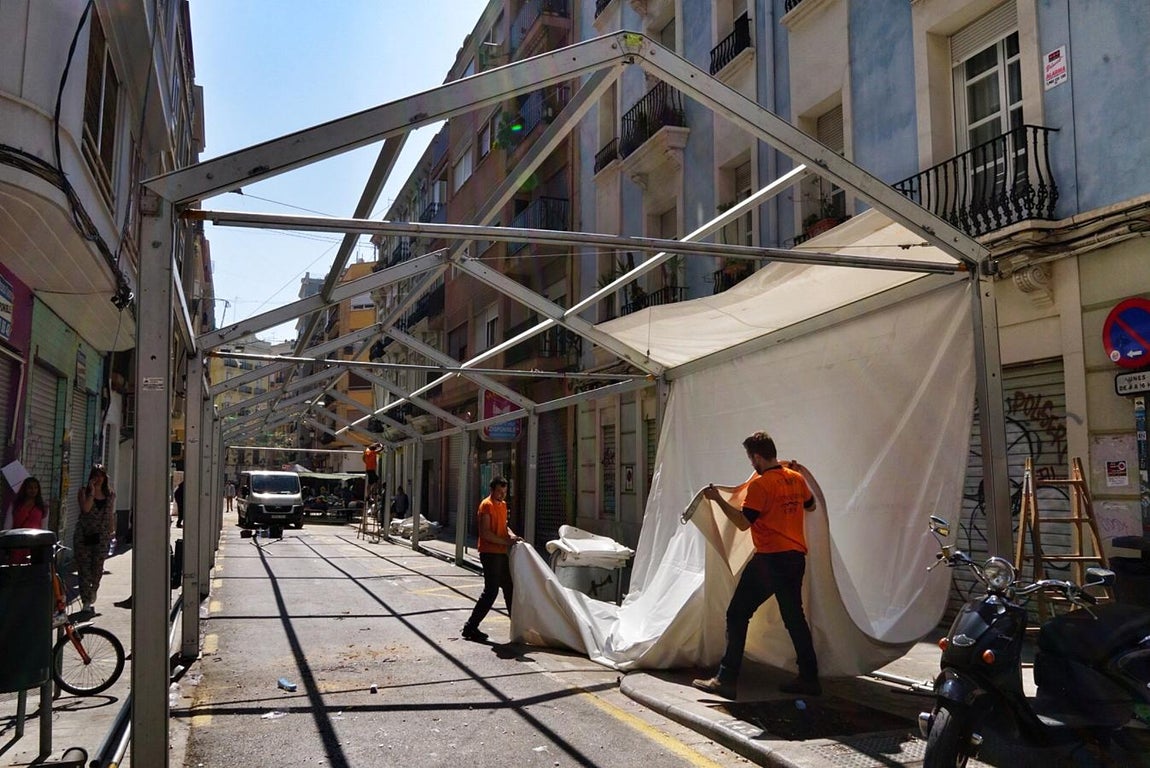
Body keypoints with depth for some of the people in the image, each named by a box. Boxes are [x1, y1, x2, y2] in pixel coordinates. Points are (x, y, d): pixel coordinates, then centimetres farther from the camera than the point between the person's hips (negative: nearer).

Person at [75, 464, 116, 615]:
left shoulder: (110, 494, 9)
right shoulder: (84, 491, 2)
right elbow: (86, 509, -14)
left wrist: (112, 532, 11)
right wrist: (92, 492, -14)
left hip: (102, 536, 2)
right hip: (84, 535, -2)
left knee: (98, 568, 4)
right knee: (84, 567, -3)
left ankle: (92, 592, 30)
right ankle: (86, 602, 0)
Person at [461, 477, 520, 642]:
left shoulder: (503, 504, 14)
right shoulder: (487, 505, -13)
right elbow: (486, 533, -20)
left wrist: (511, 534, 3)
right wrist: (507, 541, -21)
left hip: (502, 553, 9)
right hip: (490, 553, -9)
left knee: (509, 588, 14)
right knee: (491, 591, -9)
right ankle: (471, 627, -3)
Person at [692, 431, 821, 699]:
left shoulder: (760, 484, -13)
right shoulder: (796, 478, 9)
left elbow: (743, 523, -15)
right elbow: (810, 505, 27)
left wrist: (718, 499, -8)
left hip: (769, 559, -7)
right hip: (796, 557, 8)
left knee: (737, 614, -1)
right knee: (794, 617, 17)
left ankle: (726, 679, -3)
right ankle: (809, 678, 20)